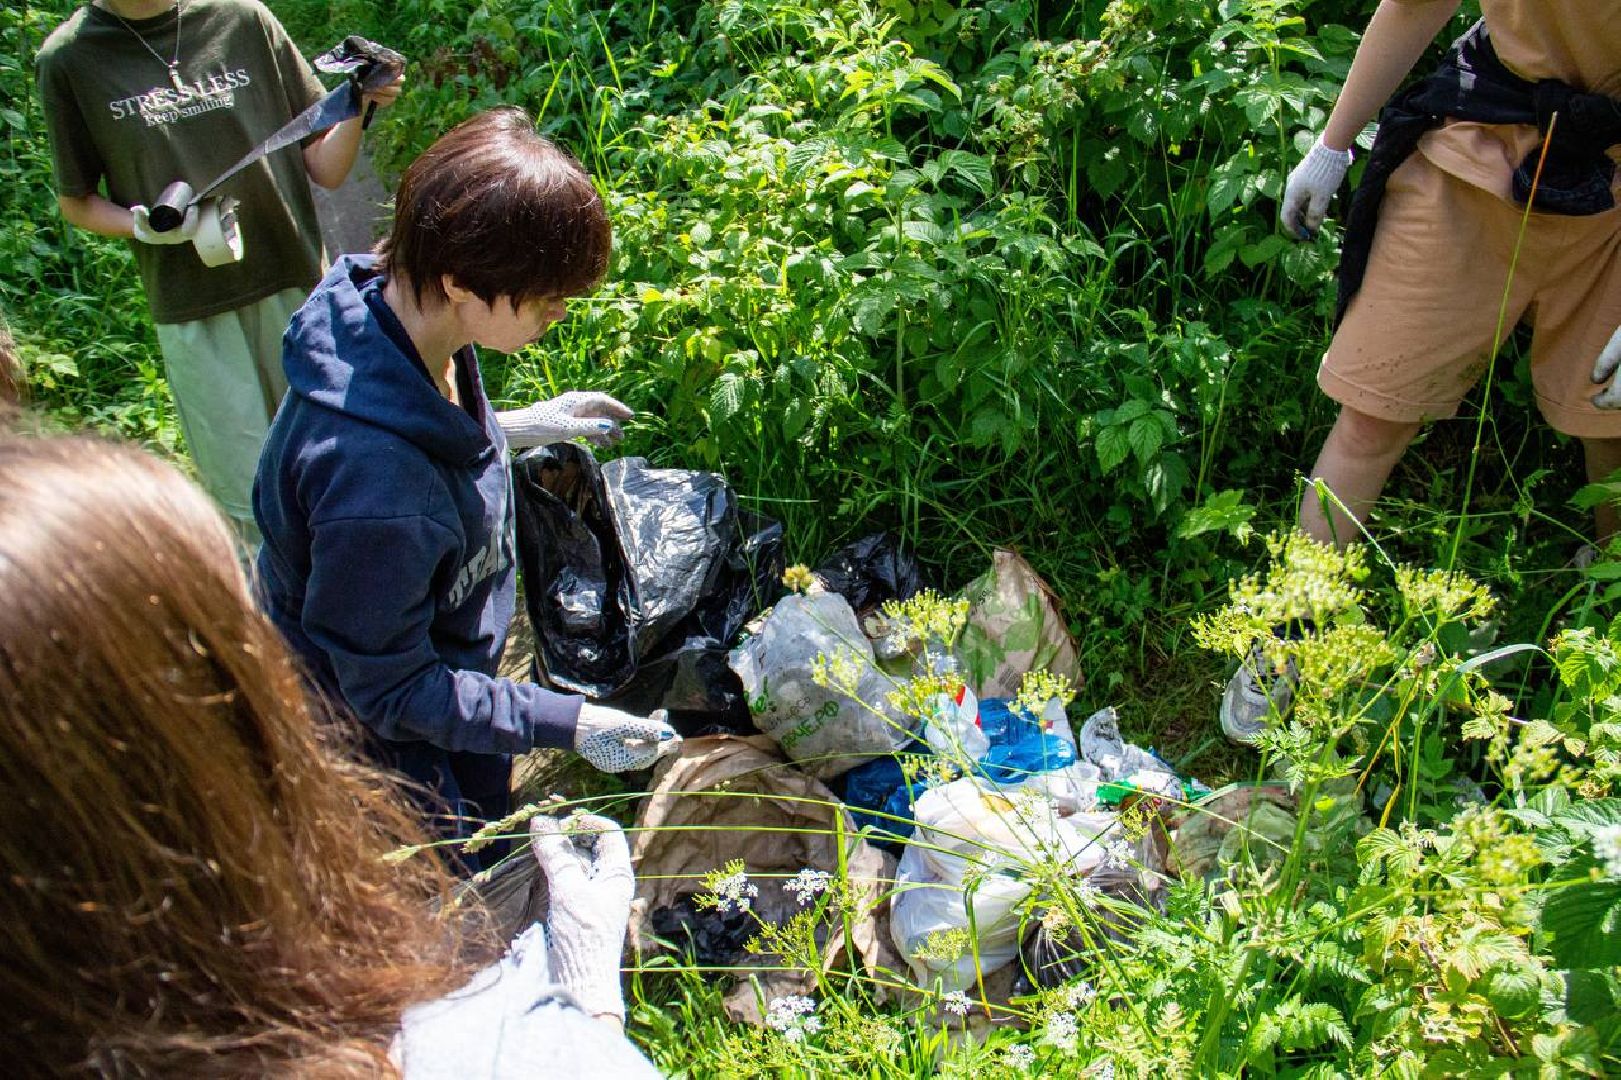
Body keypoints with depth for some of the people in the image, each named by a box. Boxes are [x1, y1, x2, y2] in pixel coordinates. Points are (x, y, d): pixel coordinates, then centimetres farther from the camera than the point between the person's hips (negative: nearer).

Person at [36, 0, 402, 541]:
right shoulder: (70, 58, 1)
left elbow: (325, 168, 5)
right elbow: (76, 203, 10)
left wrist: (357, 107, -14)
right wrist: (143, 226, -10)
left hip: (295, 290, 1)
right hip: (193, 312, -1)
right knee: (250, 505, 2)